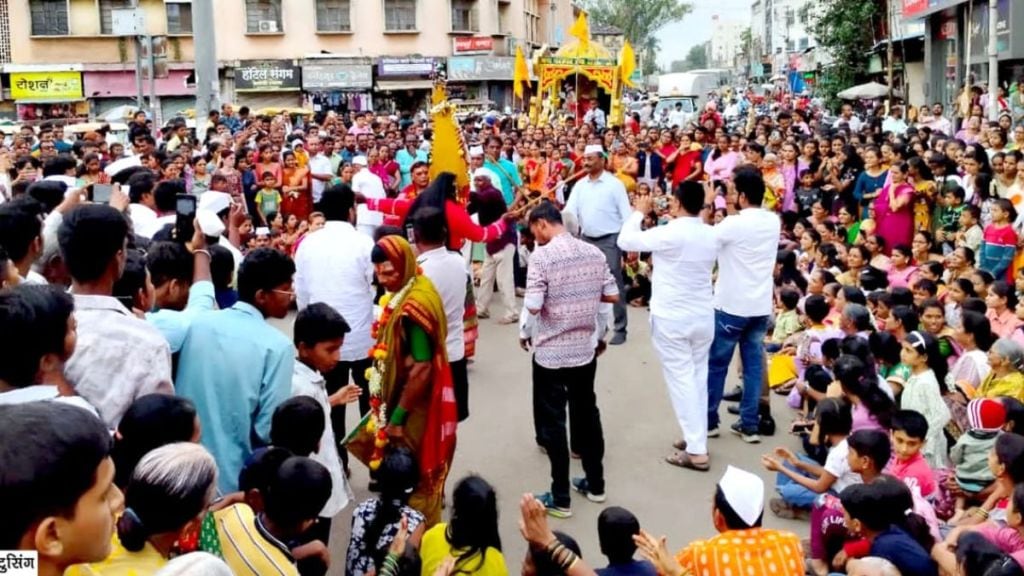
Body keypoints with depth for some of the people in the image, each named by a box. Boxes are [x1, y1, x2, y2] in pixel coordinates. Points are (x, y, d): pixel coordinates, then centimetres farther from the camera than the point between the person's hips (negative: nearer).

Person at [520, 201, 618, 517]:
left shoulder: (541, 256, -16)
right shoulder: (593, 252, 1)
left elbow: (533, 307, -21)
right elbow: (612, 296, 5)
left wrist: (525, 333, -1)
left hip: (550, 352, -6)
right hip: (586, 348, 6)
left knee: (553, 422, 4)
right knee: (587, 413, 18)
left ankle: (560, 498, 10)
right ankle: (595, 484, 30)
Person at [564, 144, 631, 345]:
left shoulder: (614, 184, -8)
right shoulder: (580, 185, 7)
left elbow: (626, 214, -8)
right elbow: (570, 211, 2)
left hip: (609, 240, -5)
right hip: (587, 240, 5)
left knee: (614, 284, -1)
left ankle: (620, 329, 6)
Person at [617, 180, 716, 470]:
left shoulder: (669, 234, -20)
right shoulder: (710, 235, 2)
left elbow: (625, 241, -13)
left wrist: (638, 212, 3)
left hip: (671, 318, -6)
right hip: (703, 316, 6)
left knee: (681, 379, -1)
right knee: (698, 376, 15)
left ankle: (696, 451, -1)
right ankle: (697, 438, 22)